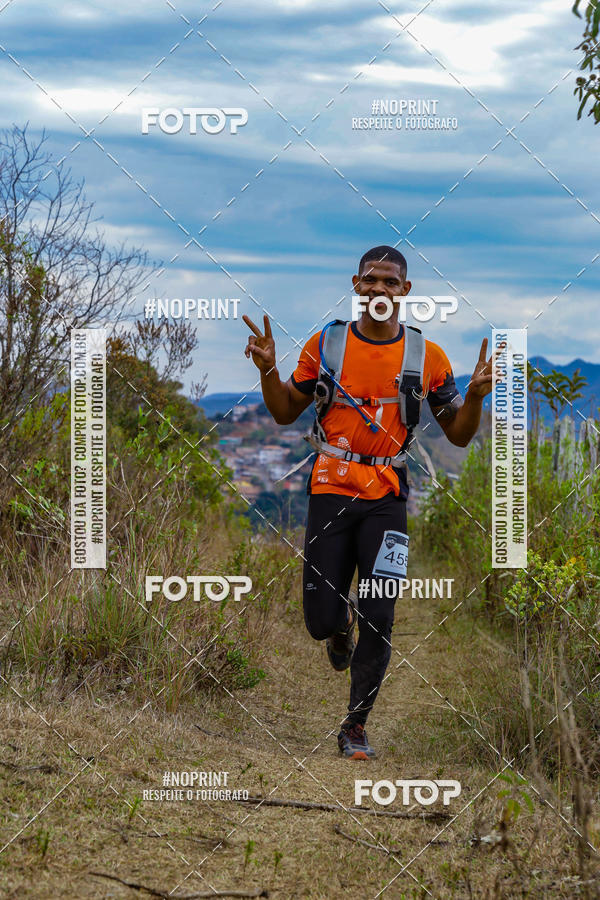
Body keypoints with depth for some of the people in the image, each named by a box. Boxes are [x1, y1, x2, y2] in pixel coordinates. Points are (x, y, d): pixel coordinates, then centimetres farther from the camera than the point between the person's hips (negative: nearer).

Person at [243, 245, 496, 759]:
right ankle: (341, 629, 38)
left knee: (378, 623, -6)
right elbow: (286, 413, 11)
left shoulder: (427, 356, 0)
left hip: (387, 498, -1)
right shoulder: (325, 344, 2)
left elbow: (458, 435, 6)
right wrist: (268, 370, -7)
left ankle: (355, 726, 11)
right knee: (322, 621, 0)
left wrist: (475, 395, -13)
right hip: (330, 489, 1)